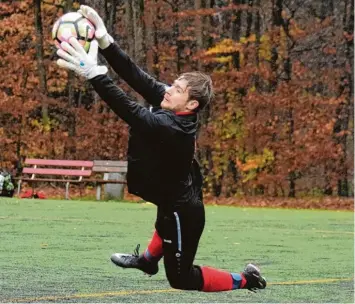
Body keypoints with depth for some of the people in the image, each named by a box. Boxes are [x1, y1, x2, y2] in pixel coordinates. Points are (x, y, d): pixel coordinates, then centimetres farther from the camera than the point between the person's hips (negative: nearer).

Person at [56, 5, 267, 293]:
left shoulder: (170, 127, -36)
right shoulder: (172, 108, -13)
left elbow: (130, 110, -44)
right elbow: (138, 77, -17)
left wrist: (94, 72, -52)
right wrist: (104, 40, -26)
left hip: (182, 211, -9)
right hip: (182, 199, 9)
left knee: (181, 279, 10)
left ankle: (244, 280, 19)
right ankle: (149, 259, 66)